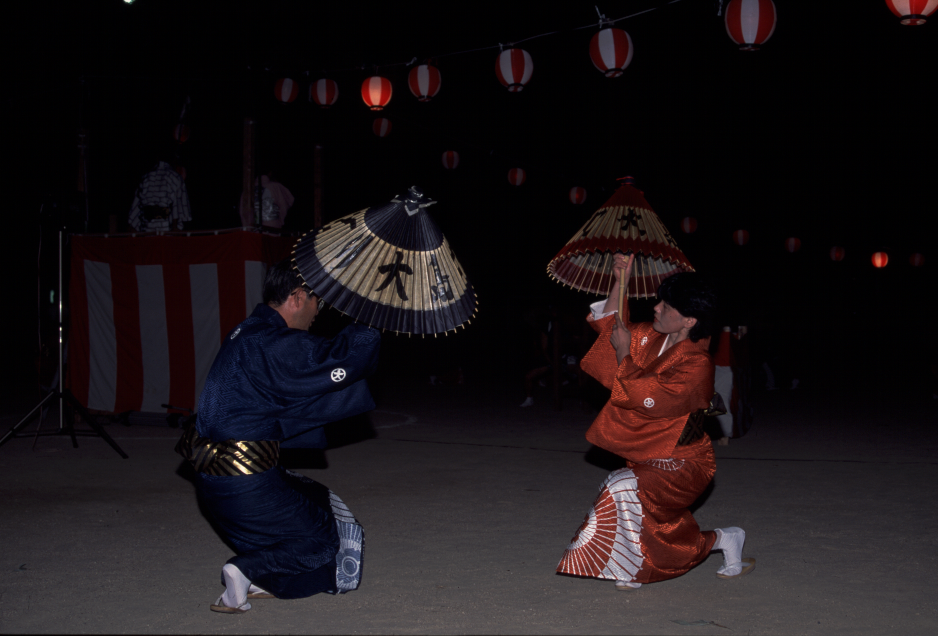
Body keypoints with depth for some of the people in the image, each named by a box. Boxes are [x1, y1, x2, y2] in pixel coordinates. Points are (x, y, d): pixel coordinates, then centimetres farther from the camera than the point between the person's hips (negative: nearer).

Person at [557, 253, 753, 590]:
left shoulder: (696, 364, -24)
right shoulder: (652, 337, 0)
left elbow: (645, 397, -28)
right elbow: (610, 324, 14)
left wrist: (624, 353, -18)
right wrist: (620, 281, 2)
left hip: (683, 463, -9)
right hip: (651, 457, 9)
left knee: (625, 490, -27)